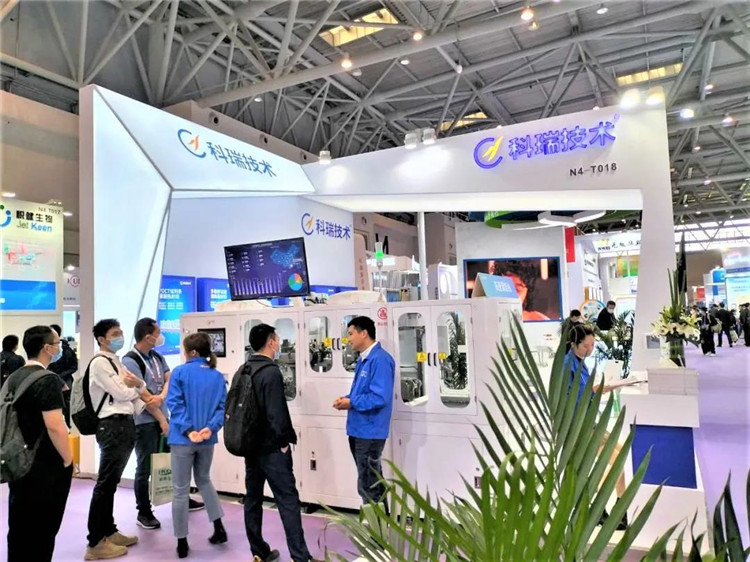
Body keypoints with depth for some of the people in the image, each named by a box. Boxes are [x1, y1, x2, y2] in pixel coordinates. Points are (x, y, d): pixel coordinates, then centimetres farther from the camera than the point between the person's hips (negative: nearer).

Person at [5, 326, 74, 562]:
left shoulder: (13, 377, 7)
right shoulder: (47, 379, -19)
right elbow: (54, 427, -25)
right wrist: (68, 460, -13)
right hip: (46, 467, -8)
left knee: (19, 527, 18)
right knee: (42, 529, 6)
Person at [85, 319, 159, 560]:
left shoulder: (116, 362, 18)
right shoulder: (100, 363, -11)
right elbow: (121, 393, -14)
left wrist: (143, 404, 2)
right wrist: (139, 385, 5)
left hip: (125, 424, 9)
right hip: (112, 426, -9)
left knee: (112, 483, 17)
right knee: (105, 484, -3)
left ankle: (109, 531, 29)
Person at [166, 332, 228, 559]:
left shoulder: (180, 372, -6)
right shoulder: (218, 376, 5)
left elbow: (175, 403, -14)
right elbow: (223, 406, -4)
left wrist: (188, 430, -17)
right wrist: (210, 428, -13)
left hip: (182, 439, -4)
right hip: (207, 439, 4)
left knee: (181, 490, 8)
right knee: (204, 480, 25)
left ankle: (182, 543, 16)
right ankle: (219, 527, 21)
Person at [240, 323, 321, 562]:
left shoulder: (241, 372, 8)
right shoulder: (271, 371, -18)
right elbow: (277, 413, -22)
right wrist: (285, 441, -10)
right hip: (271, 448, -8)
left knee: (252, 499, 13)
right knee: (288, 500, -3)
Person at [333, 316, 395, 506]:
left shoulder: (380, 359, -19)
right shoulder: (363, 359, 12)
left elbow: (380, 397, -26)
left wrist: (351, 403, -16)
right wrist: (347, 398, 2)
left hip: (369, 432, -10)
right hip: (358, 430, 10)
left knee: (368, 487, 0)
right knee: (372, 482, 20)